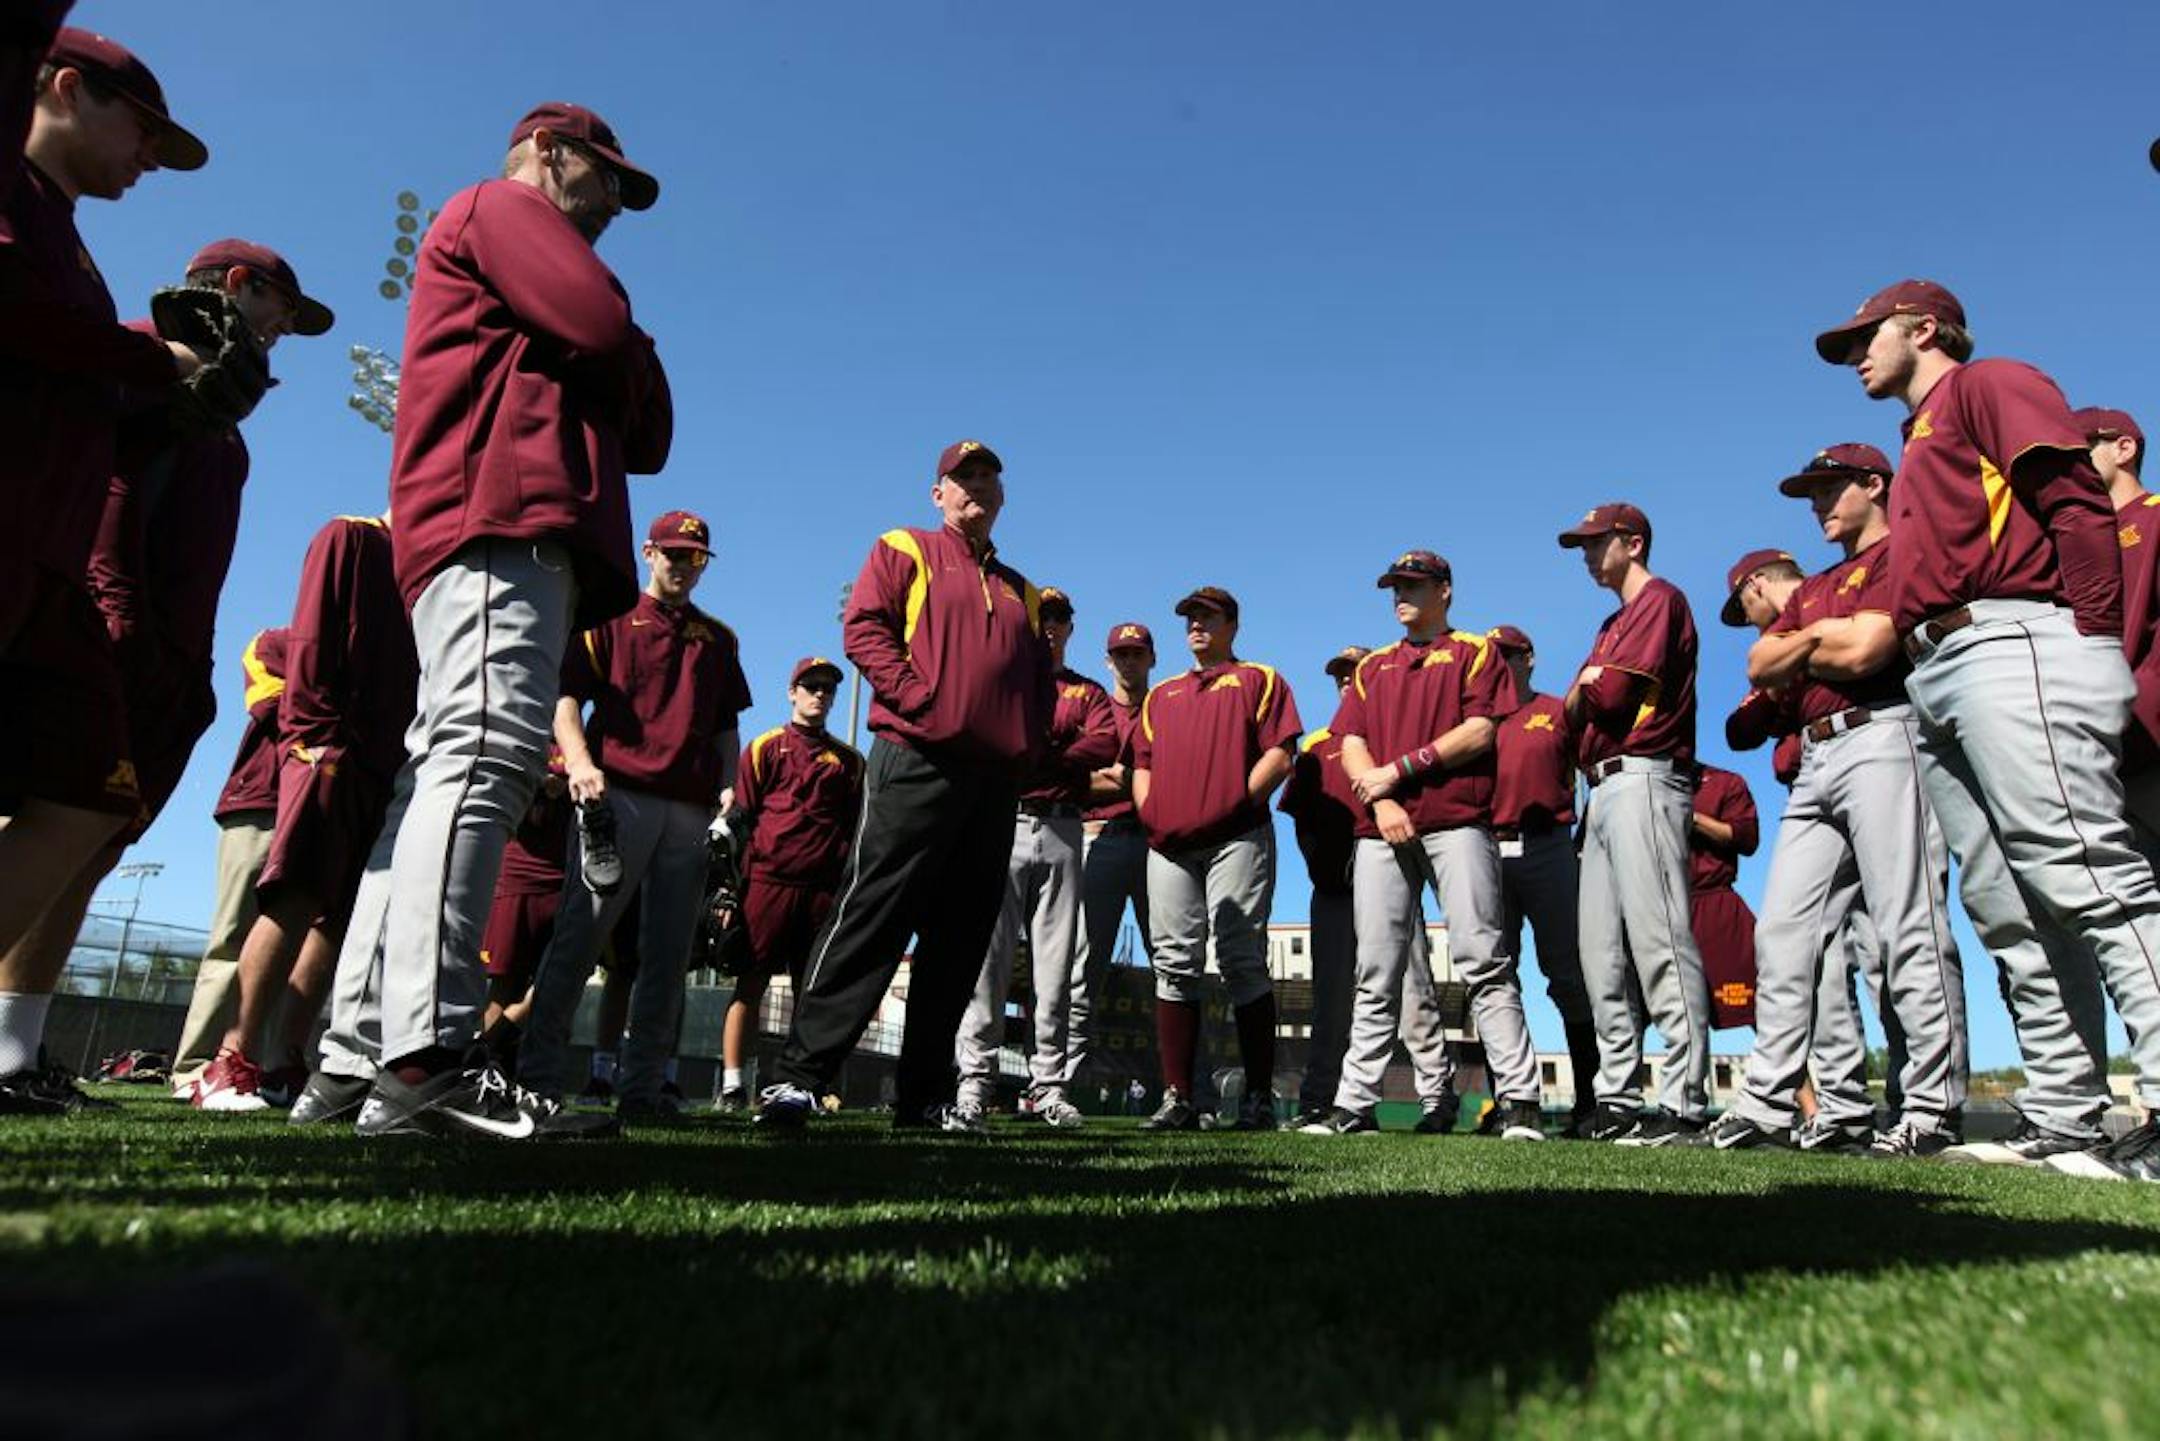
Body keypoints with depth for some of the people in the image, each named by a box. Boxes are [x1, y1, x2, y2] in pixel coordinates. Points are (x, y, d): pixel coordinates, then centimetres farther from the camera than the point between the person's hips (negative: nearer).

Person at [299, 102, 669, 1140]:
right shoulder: (500, 207, 12)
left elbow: (647, 434, 27)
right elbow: (606, 330, -8)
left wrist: (616, 369, 8)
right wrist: (621, 354, 13)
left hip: (484, 535, 10)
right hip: (506, 520, -10)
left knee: (444, 771, 3)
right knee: (486, 754, -23)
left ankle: (355, 1056, 2)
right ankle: (427, 1059, -32)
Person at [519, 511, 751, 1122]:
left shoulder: (718, 639, 23)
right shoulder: (611, 617, 12)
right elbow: (568, 698, 3)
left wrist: (727, 787, 6)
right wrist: (580, 763, -15)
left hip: (692, 810, 4)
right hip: (617, 796, -4)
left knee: (668, 955, 3)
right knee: (579, 936, -8)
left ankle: (642, 1087, 8)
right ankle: (538, 1075, -2)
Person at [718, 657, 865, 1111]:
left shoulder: (849, 760, 17)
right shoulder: (765, 747, 10)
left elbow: (857, 832, 16)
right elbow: (737, 819, 5)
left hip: (824, 889, 3)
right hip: (768, 880, -2)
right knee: (751, 983, -2)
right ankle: (731, 1085, 2)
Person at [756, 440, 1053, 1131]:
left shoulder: (1021, 592, 25)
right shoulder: (904, 550, 10)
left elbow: (1040, 680, 26)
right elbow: (864, 627, -4)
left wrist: (1029, 742, 8)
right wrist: (920, 699, -14)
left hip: (997, 778, 6)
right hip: (917, 763, -6)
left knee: (959, 940, 5)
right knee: (871, 918, -11)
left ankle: (925, 1093, 12)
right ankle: (798, 1075, -7)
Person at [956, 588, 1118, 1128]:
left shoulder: (1088, 692, 19)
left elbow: (1107, 744, -1)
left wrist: (1037, 758, -9)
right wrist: (1059, 751, -8)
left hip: (1062, 831, 1)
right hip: (1003, 821, -1)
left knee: (1055, 960, 0)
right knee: (989, 952, -6)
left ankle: (1048, 1085, 2)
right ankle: (975, 1079, -3)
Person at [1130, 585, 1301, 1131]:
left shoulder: (1259, 679, 13)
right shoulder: (1161, 694, 27)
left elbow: (1280, 756, 1)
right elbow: (1142, 764, 23)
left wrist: (1237, 800, -11)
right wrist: (1148, 810, 3)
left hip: (1237, 836, -4)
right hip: (1168, 841, 5)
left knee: (1243, 963, -7)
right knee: (1174, 965, -1)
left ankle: (1258, 1097, -3)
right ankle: (1177, 1098, 2)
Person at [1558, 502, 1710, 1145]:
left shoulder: (1660, 598, 1)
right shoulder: (1614, 623, 29)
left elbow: (1610, 692, -11)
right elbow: (1580, 707, 23)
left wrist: (1581, 693, 8)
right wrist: (1587, 696, 3)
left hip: (1642, 777, -10)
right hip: (1604, 790, 10)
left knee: (1658, 939, -15)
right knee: (1601, 951, 5)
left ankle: (1683, 1104, -15)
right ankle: (1617, 1101, 8)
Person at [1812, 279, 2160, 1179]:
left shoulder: (1988, 385, 9)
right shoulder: (1919, 448, 34)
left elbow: (2076, 500, -6)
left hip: (2011, 647, -9)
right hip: (1933, 680, 9)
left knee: (2083, 872, -19)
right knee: (2006, 908, 3)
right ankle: (2064, 1122, 4)